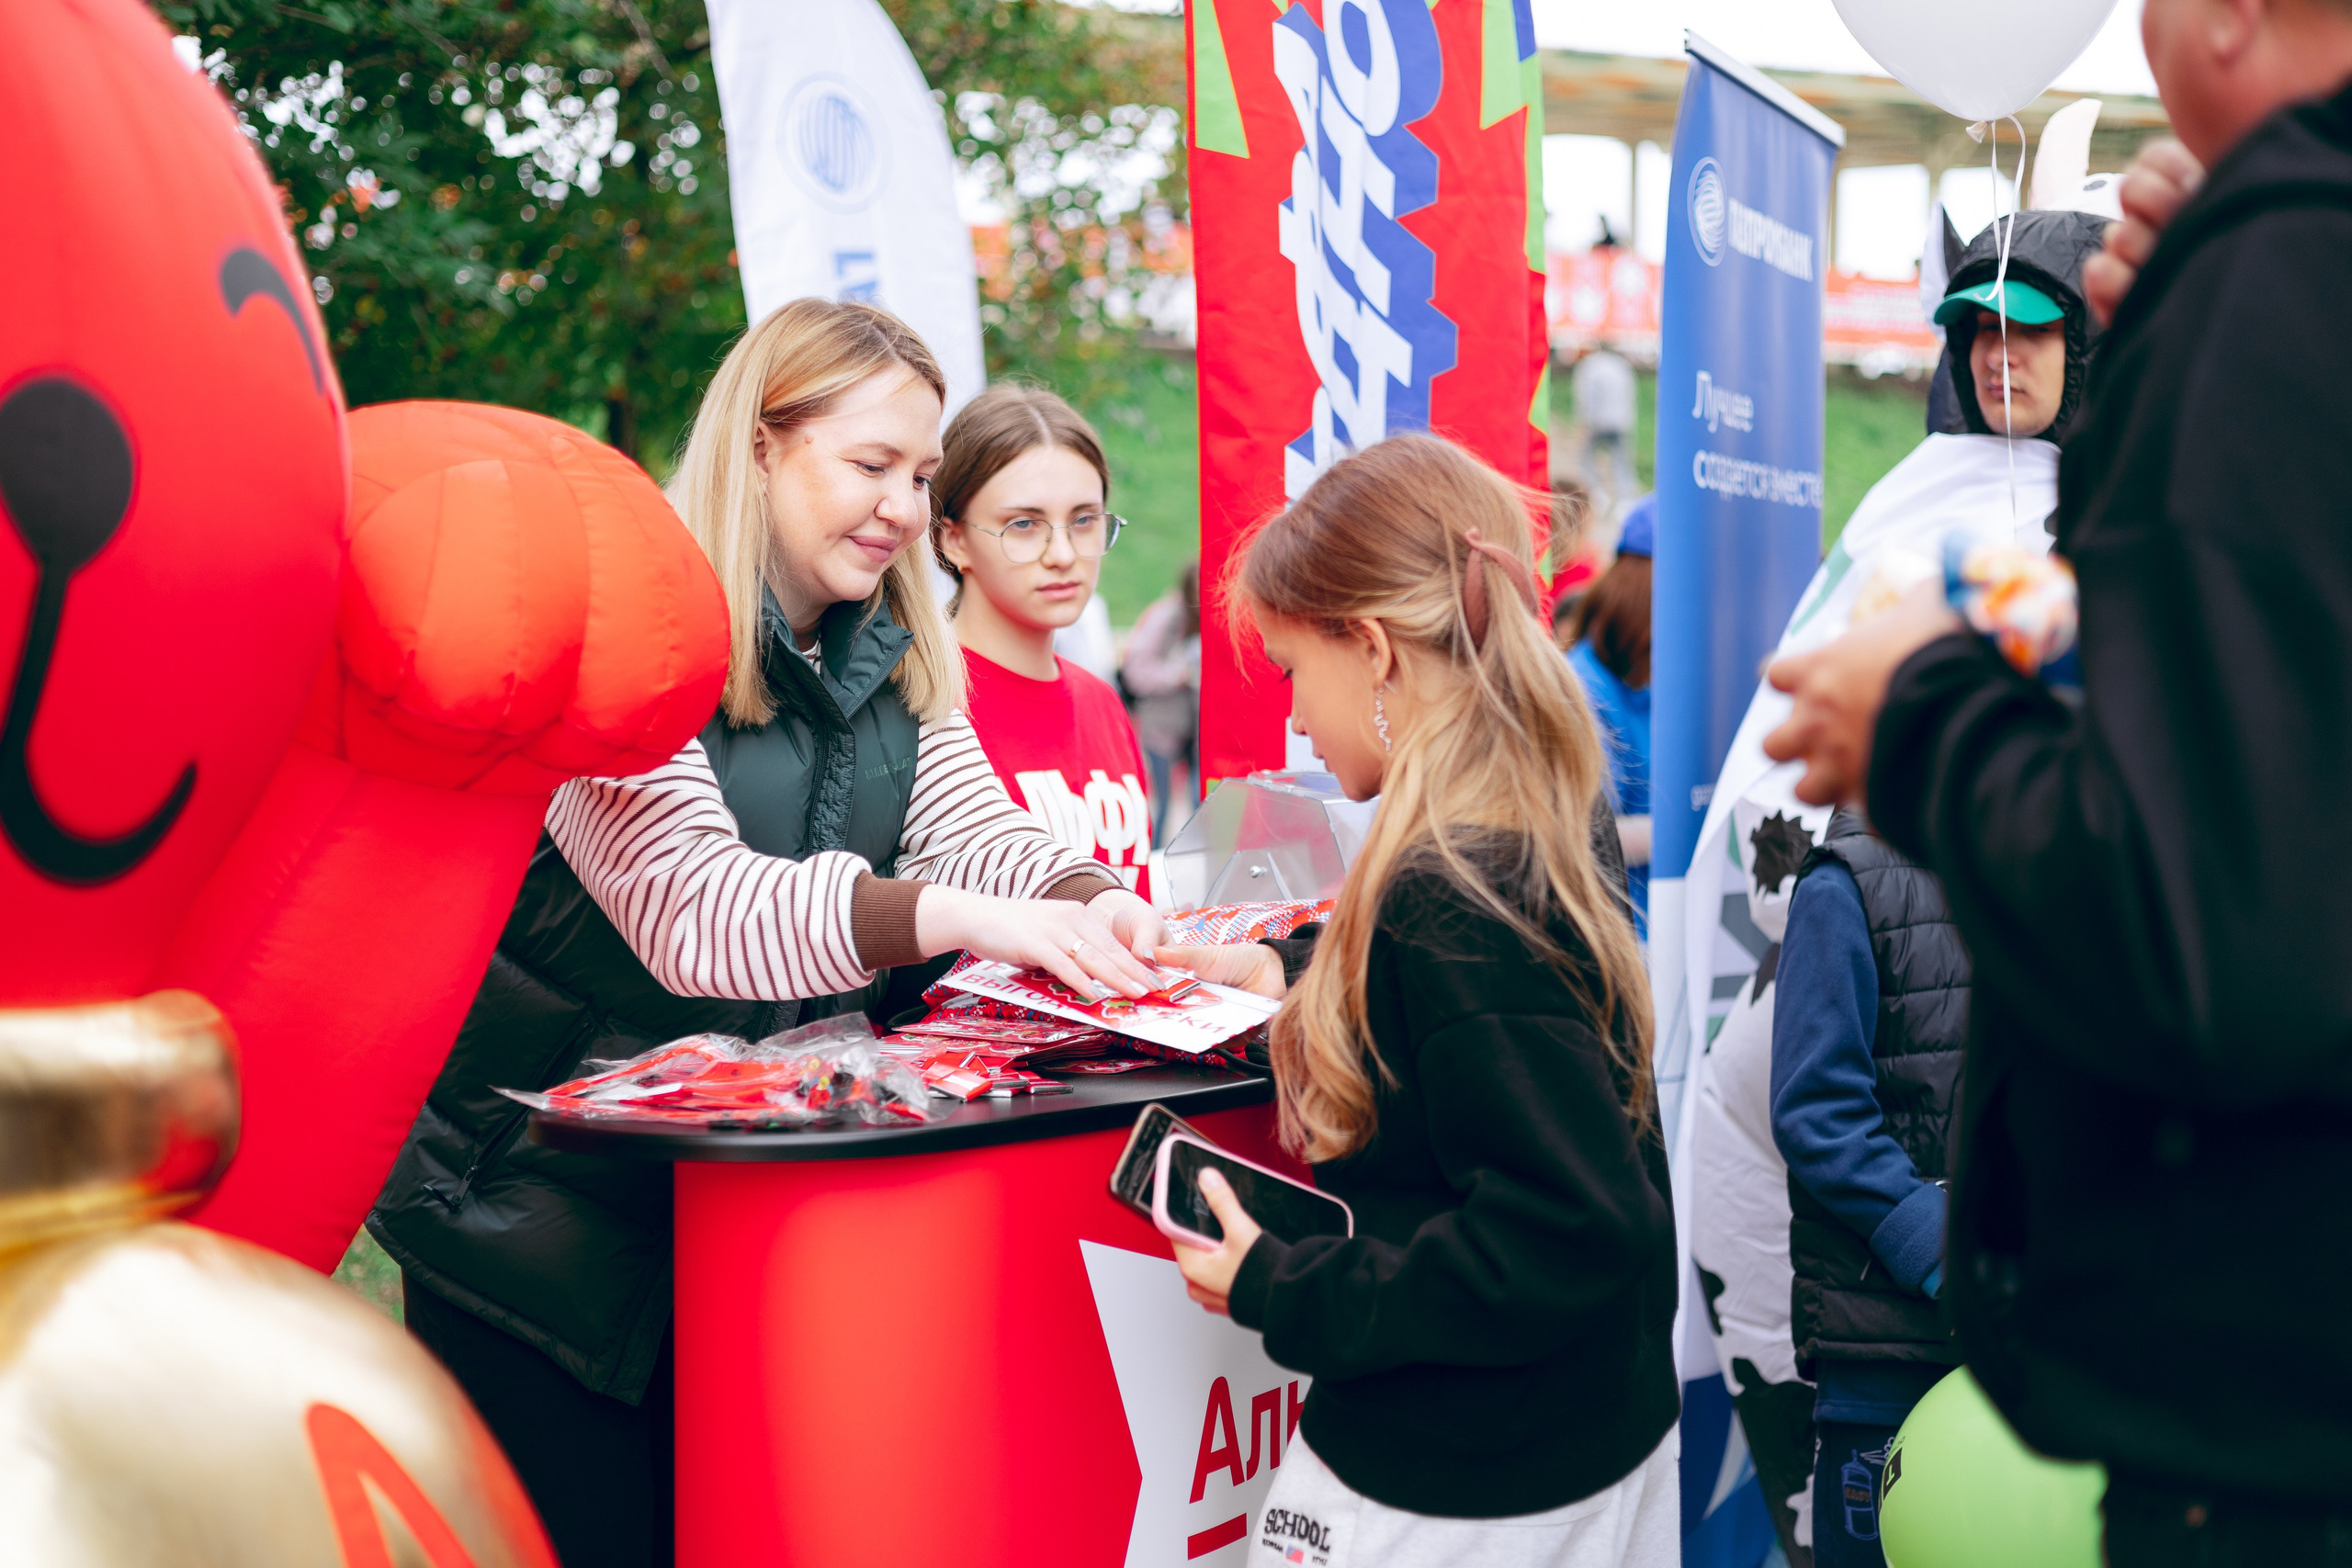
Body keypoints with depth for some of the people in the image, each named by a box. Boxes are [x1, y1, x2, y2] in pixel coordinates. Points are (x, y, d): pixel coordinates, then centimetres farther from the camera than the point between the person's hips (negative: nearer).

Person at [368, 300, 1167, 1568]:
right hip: (544, 1191, -6)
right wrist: (958, 918, -41)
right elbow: (694, 912, -31)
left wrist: (1090, 905, -26)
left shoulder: (895, 657, 6)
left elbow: (976, 830, -3)